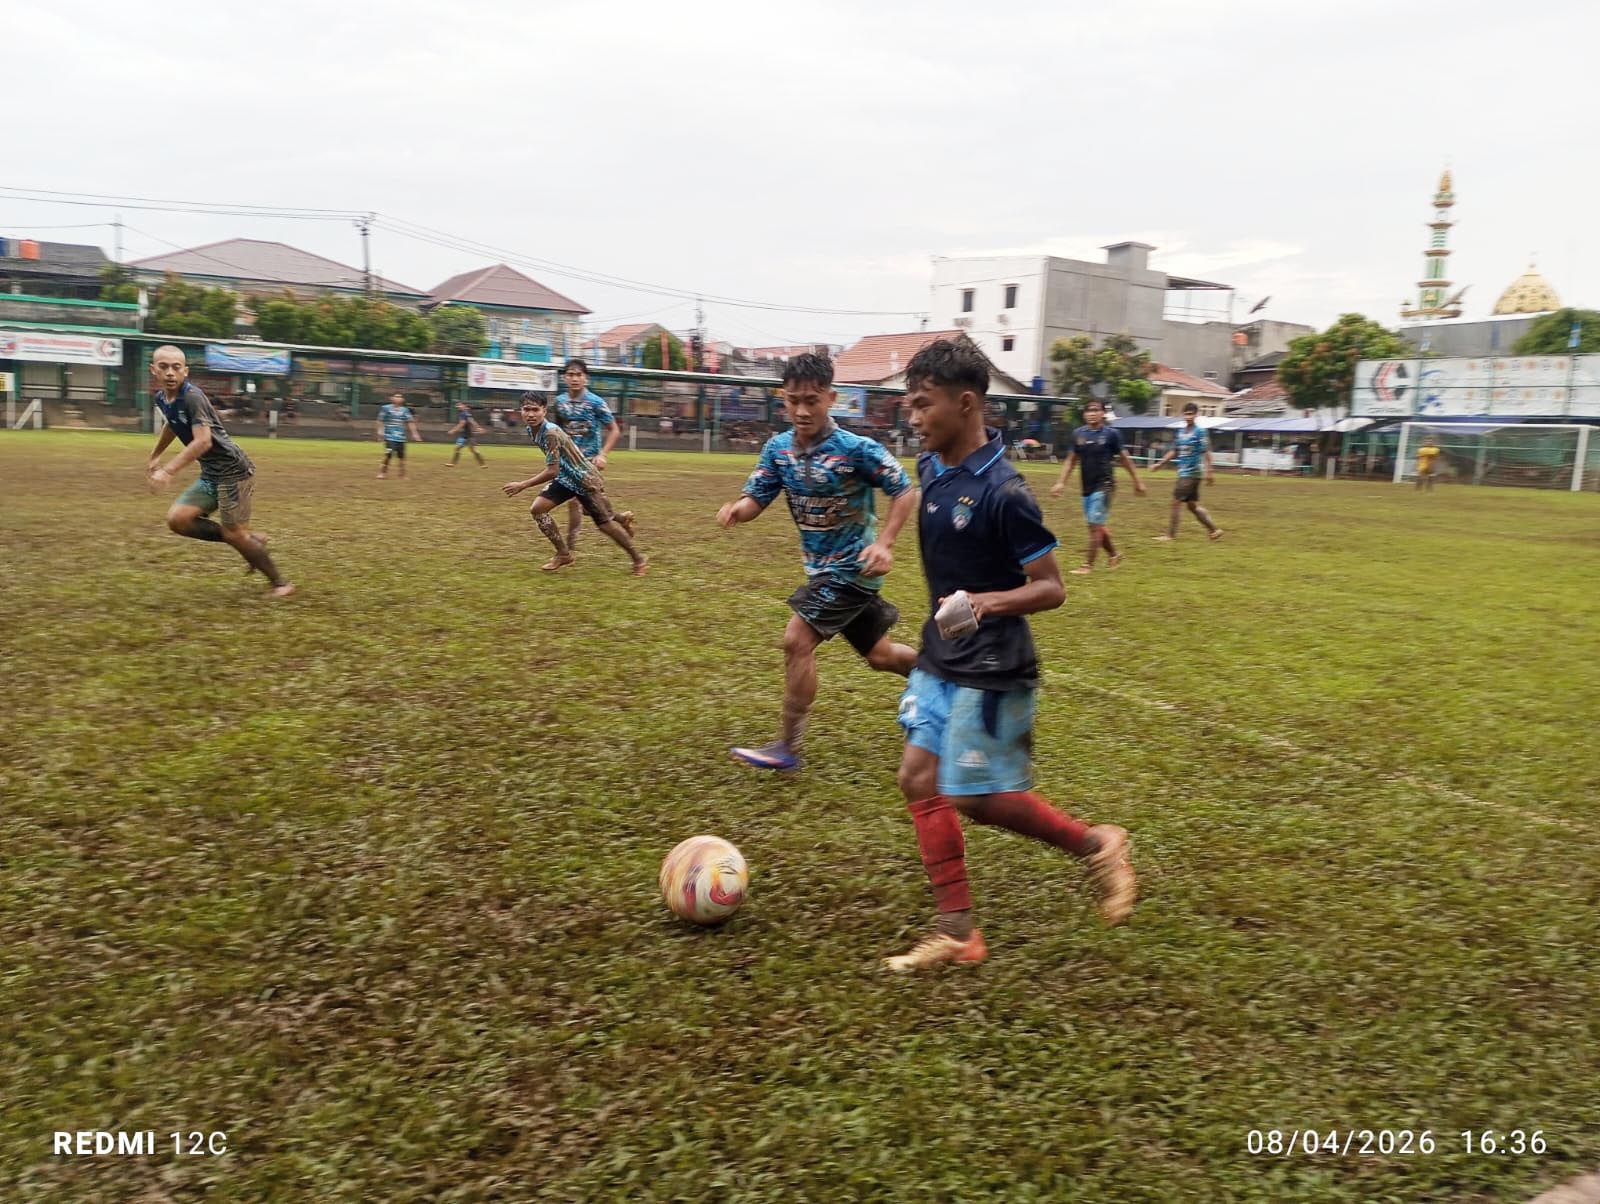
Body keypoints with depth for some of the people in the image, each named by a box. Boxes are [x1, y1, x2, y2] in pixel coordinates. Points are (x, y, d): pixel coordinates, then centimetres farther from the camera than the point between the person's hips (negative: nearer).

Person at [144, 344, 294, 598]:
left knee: (233, 533, -7)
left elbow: (203, 441, -29)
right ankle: (250, 541, 9)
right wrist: (155, 456, 38)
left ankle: (279, 583, 9)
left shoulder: (192, 397, -19)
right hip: (210, 474, 9)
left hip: (233, 469, -8)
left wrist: (168, 471, -33)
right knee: (177, 519, -2)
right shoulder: (161, 398, 7)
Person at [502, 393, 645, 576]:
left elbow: (552, 471, -30)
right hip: (565, 479, 8)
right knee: (537, 509, -4)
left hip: (585, 480, -8)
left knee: (605, 523, -3)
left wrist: (522, 485, -25)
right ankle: (564, 554, 8)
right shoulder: (531, 431, -2)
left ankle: (639, 559, 15)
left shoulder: (551, 433, -29)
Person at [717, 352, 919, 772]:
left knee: (797, 641, -14)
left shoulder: (857, 449, -21)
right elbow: (756, 499, -2)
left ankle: (788, 747, -2)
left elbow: (905, 491, -14)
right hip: (823, 567, 7)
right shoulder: (778, 448, -3)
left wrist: (884, 544, -26)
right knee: (879, 654, 18)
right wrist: (737, 509, -27)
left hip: (852, 567, -7)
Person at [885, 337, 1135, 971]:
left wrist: (988, 602, -34)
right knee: (919, 778, 5)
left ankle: (1096, 844, 23)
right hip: (939, 659, 8)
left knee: (978, 797, -1)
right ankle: (957, 931, 15)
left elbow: (1051, 588, -18)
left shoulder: (1003, 492, -21)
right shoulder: (931, 467, 3)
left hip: (991, 669, -8)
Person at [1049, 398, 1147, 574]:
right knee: (1097, 526, 13)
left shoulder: (1111, 434, -7)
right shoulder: (1078, 434, 4)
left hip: (1104, 485, -5)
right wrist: (1061, 482, 5)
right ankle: (1114, 554, 33)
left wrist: (1137, 481, 5)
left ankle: (1088, 564, -1)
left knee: (1095, 525, -8)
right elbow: (1071, 460, 12)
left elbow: (1124, 458, 1)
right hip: (1087, 486, 5)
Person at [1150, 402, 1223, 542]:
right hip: (1184, 472, 8)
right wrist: (1160, 463, 15)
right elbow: (1174, 451, 19)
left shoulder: (1200, 431, -10)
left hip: (1192, 473, -8)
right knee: (1192, 505, 11)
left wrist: (1209, 472, -15)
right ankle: (1214, 529, 21)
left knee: (1176, 502, -8)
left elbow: (1206, 453, -12)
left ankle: (1170, 535, -2)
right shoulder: (1181, 431, 11)